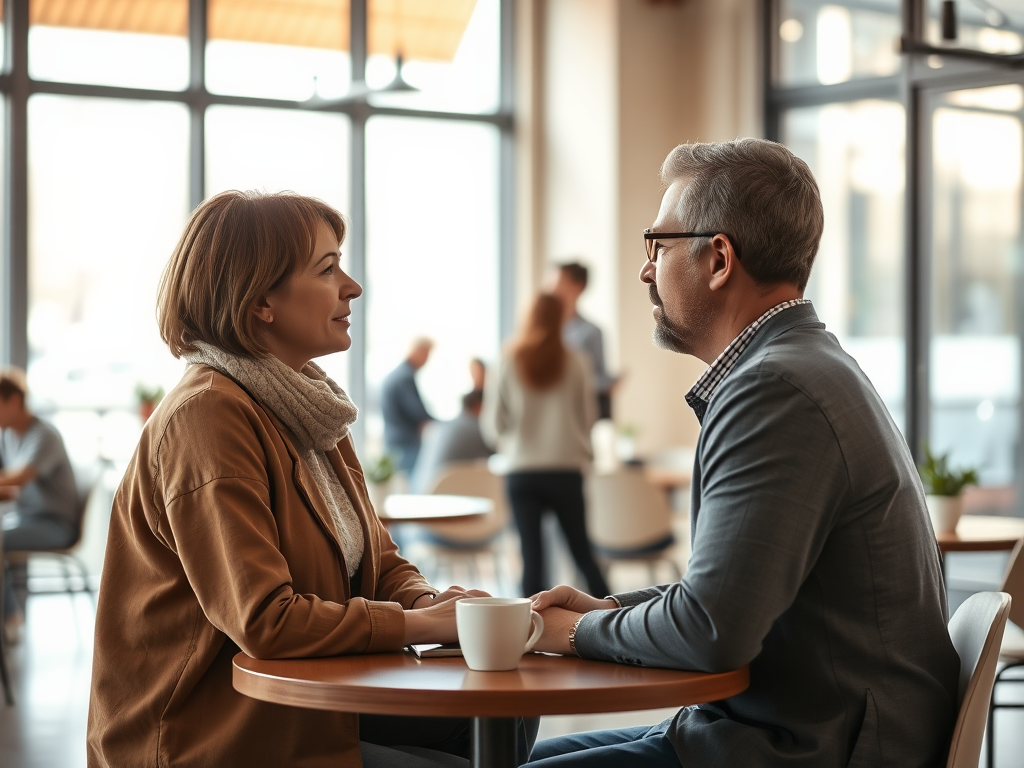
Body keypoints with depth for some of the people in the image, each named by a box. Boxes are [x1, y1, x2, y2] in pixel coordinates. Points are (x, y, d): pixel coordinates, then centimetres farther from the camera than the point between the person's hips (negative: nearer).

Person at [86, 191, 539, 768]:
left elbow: (380, 562, 13)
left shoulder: (308, 405, 11)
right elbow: (264, 622, -26)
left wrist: (427, 600, -9)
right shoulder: (208, 416, -20)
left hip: (310, 706, 9)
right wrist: (420, 622, -19)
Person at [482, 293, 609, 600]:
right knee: (582, 553, 10)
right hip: (566, 471, 0)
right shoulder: (576, 364, -3)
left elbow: (493, 426, 0)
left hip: (522, 473, 0)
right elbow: (589, 418, 3)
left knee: (532, 557, 2)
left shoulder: (508, 363, -2)